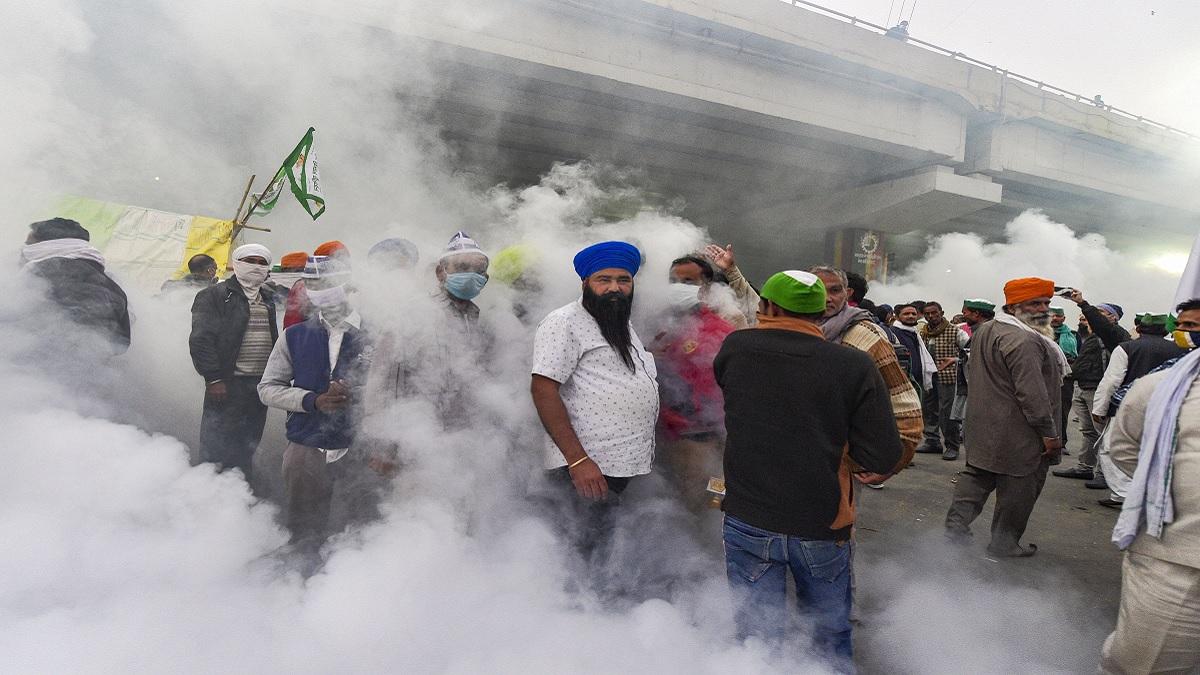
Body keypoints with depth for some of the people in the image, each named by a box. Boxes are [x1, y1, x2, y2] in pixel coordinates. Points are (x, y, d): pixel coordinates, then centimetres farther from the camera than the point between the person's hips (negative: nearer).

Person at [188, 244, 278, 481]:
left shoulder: (268, 300, 17)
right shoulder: (214, 295, -4)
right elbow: (201, 339, -11)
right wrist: (213, 378, -17)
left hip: (261, 383, 6)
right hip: (227, 383, -6)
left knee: (247, 448, 14)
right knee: (217, 447, -3)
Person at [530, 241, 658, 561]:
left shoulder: (624, 325, 18)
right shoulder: (564, 323, -10)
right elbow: (543, 390, -19)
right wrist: (578, 460, -24)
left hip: (625, 467, 9)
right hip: (583, 468, -9)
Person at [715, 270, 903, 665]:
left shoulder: (734, 348, -8)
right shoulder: (855, 366, -15)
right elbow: (885, 460, -14)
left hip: (747, 521, 1)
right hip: (823, 528, 0)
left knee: (759, 638, 14)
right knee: (831, 636, 23)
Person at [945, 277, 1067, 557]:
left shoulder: (984, 330, 11)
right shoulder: (1024, 341, -21)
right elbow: (1032, 394, -24)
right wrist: (1049, 433, -17)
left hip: (981, 427, 9)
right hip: (1017, 436, -9)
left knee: (977, 475, 18)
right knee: (1018, 487, 6)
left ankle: (956, 524, 16)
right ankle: (1004, 543, 17)